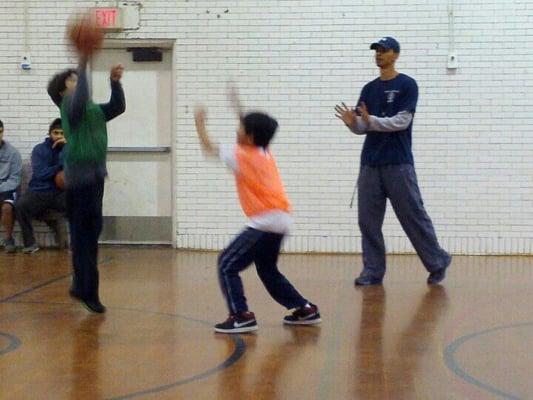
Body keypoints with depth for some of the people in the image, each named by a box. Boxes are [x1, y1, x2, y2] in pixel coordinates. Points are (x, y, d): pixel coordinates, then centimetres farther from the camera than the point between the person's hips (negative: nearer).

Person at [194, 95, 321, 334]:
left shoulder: (243, 157, -7)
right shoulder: (265, 155, 13)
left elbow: (209, 148, 1)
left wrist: (200, 122, 13)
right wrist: (248, 122, 31)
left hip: (265, 222, -9)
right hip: (279, 221, 9)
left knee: (227, 264, -6)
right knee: (268, 271, 24)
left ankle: (241, 316, -12)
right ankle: (305, 310, 27)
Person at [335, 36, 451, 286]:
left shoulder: (407, 85, -2)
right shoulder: (369, 89, 15)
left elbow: (402, 121, -12)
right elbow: (362, 127, 12)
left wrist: (371, 120, -21)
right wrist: (352, 122, -10)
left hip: (398, 164, -5)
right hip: (370, 163, 5)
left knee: (413, 215, -3)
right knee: (368, 220, 2)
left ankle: (437, 263, 11)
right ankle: (373, 271, 8)